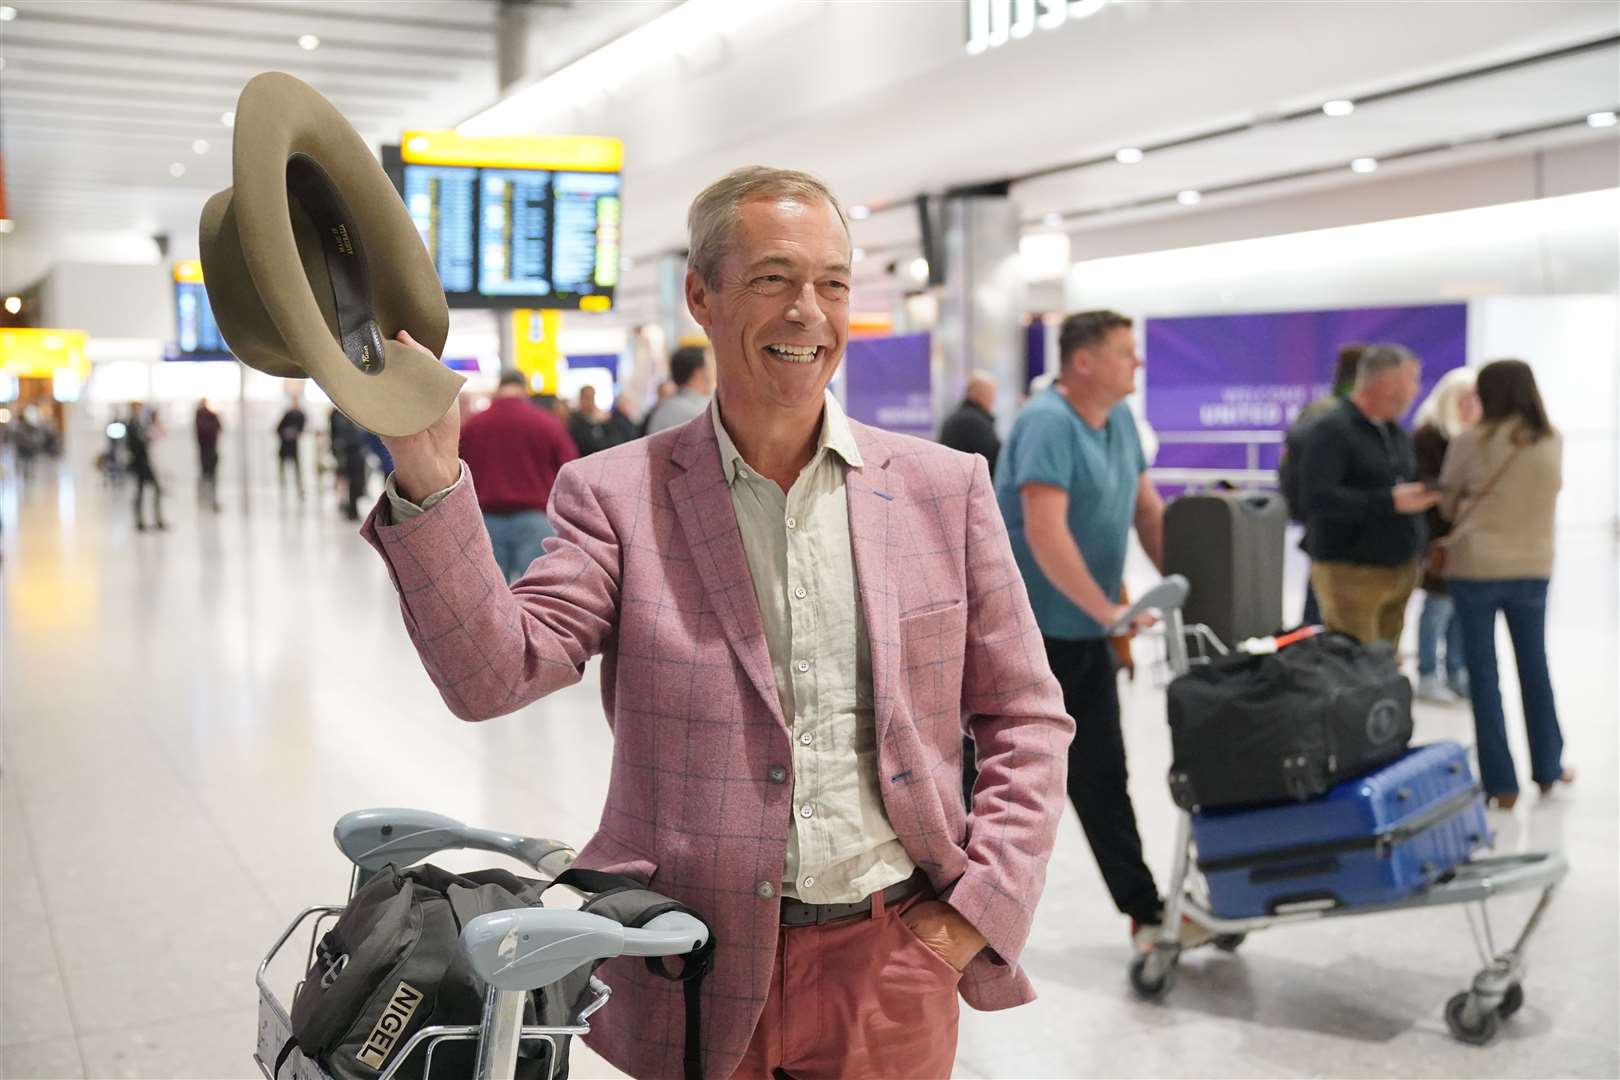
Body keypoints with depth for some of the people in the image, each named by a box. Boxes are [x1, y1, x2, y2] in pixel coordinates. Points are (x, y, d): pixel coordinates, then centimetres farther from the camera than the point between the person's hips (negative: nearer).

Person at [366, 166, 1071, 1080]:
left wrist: (978, 909, -4)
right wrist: (430, 481, -26)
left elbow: (1027, 721, 5)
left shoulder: (946, 487, 1)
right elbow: (493, 676, -14)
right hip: (698, 972, -1)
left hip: (890, 958, 1)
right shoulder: (616, 494, -3)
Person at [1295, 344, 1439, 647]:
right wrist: (1390, 501, -22)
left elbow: (1411, 486, 30)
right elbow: (1317, 497, -23)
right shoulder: (1331, 430, -11)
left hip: (1400, 572, 8)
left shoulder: (1396, 433, 17)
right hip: (1350, 573, -8)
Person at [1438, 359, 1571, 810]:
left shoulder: (1469, 442, -9)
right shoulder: (1553, 442, -1)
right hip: (1533, 567, 3)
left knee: (1484, 674, 5)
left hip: (1476, 566, -3)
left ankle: (1501, 782, 6)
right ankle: (1547, 768, 30)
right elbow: (1540, 495, 11)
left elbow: (1446, 504, 1)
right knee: (1535, 668, 18)